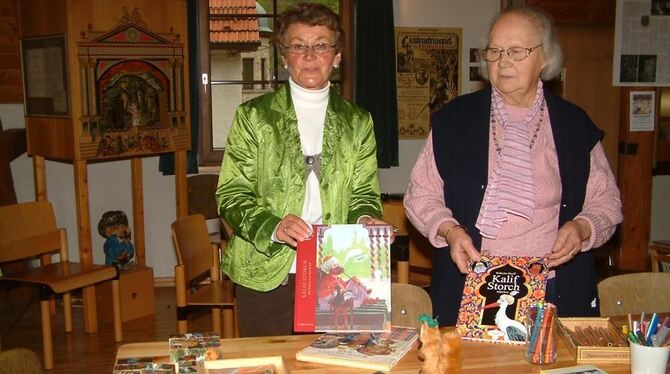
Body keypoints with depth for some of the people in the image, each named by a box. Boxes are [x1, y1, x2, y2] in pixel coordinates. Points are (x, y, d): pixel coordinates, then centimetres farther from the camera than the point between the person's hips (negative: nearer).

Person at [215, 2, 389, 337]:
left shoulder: (358, 122, 10)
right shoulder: (253, 115, 2)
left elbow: (363, 194, 9)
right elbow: (231, 195, -1)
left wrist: (366, 220, -14)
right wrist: (273, 227, -19)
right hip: (265, 275, -1)